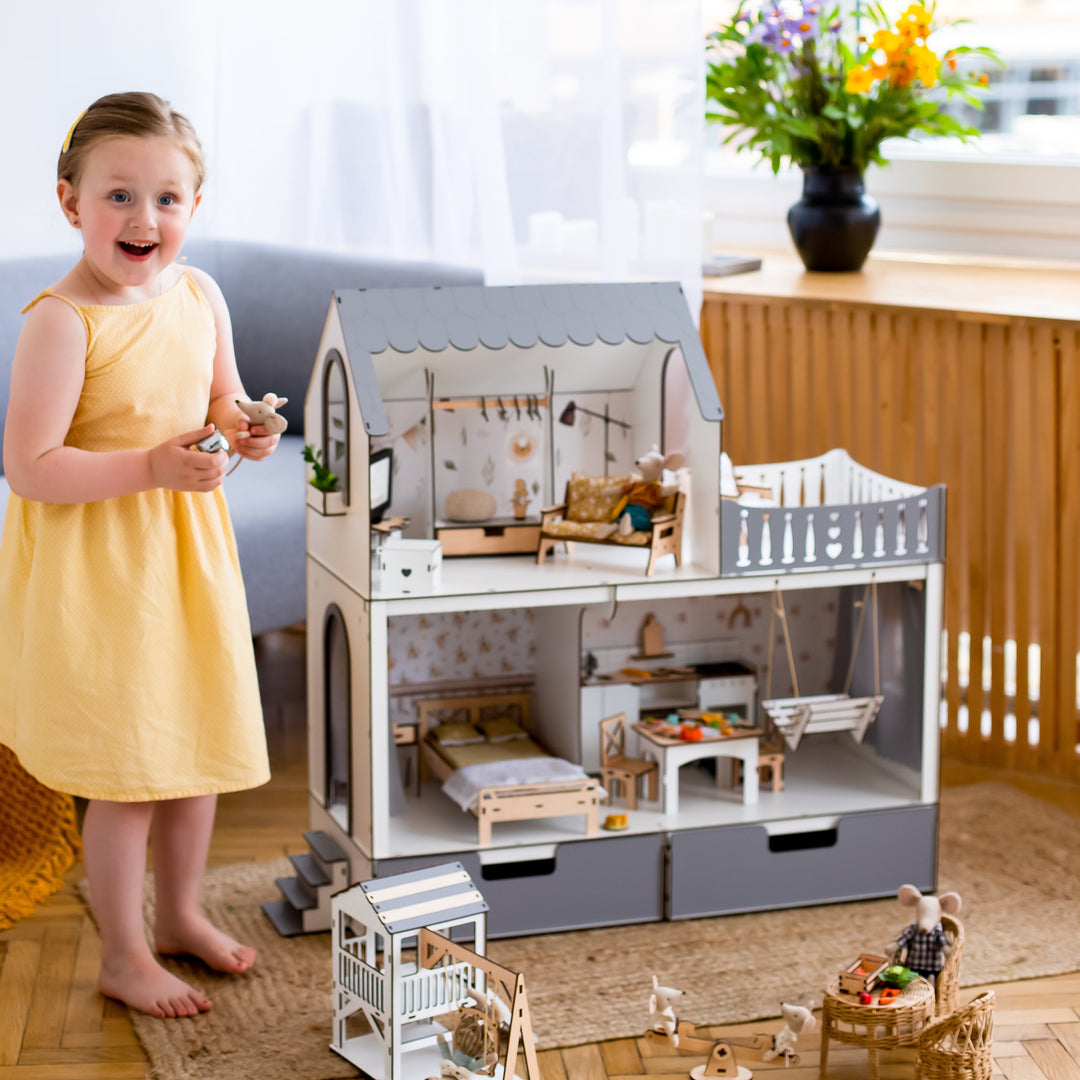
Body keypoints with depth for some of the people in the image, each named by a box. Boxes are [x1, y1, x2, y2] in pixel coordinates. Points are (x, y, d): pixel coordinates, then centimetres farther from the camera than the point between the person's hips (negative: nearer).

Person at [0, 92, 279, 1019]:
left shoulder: (199, 296, 0)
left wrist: (244, 431, -7)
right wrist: (152, 466, -29)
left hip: (188, 555, 7)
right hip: (95, 568, -7)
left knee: (201, 741, 18)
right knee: (129, 772, 2)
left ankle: (180, 914, 39)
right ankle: (124, 955, 21)